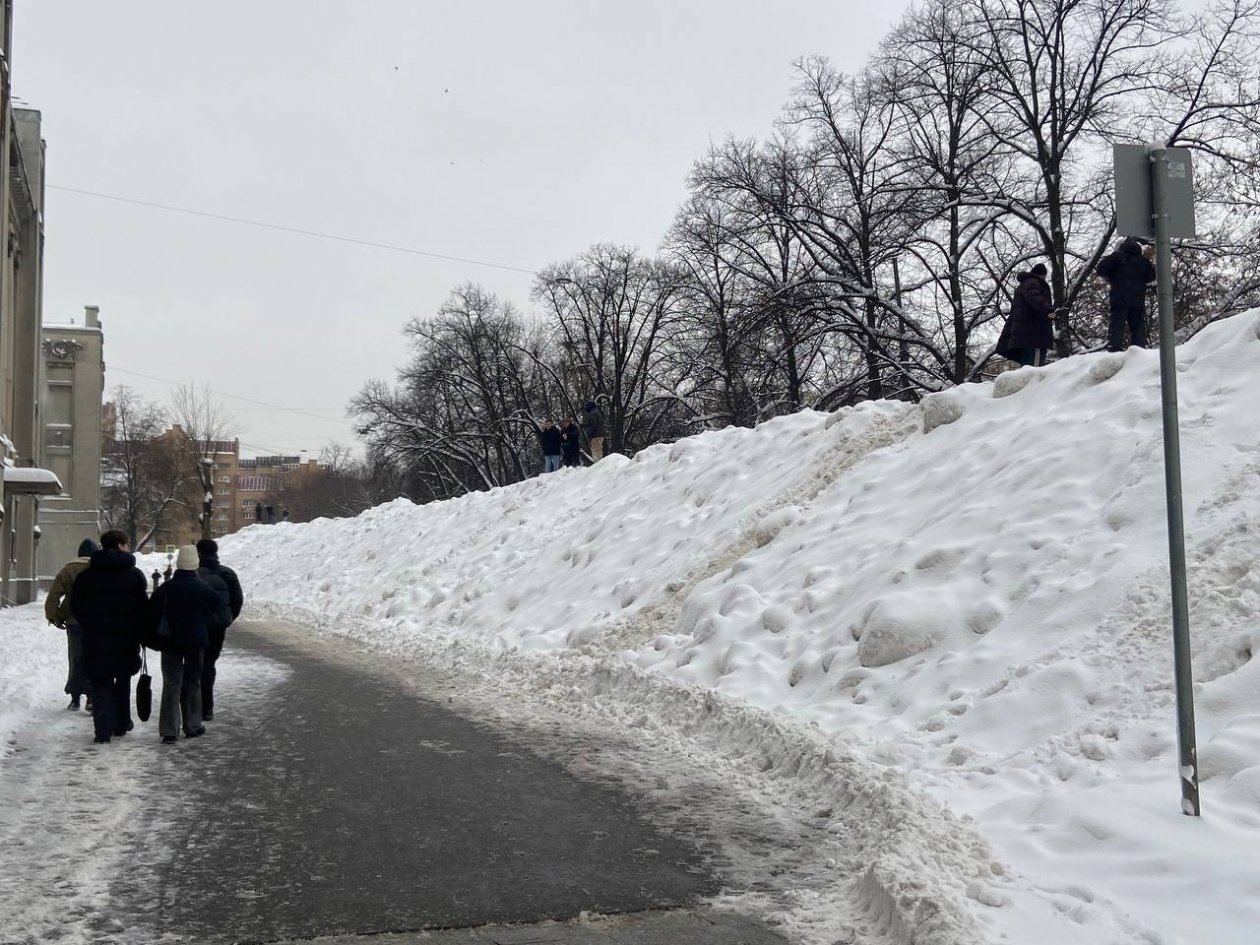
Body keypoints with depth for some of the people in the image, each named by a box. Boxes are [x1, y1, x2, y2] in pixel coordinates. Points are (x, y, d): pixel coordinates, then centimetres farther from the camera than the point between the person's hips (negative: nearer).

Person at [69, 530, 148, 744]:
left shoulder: (86, 575, 3)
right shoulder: (134, 574, -3)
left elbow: (75, 607, 6)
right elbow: (143, 607, -4)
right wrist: (141, 631, 8)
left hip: (95, 638, 1)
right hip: (126, 638, -1)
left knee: (100, 683, 5)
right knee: (123, 679, 16)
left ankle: (103, 730, -5)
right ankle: (121, 723, 20)